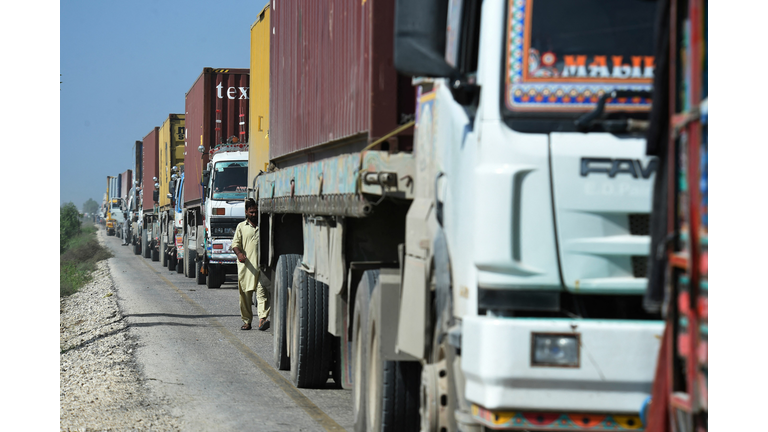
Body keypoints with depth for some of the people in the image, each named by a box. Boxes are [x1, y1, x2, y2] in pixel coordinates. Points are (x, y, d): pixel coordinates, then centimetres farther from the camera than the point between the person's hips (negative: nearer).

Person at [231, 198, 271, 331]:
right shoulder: (241, 227, 12)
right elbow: (235, 243, 4)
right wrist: (239, 253, -16)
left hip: (261, 265, -1)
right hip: (246, 265, 1)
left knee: (262, 292, -15)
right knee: (245, 294, 4)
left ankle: (262, 319, -26)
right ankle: (247, 321, 14)